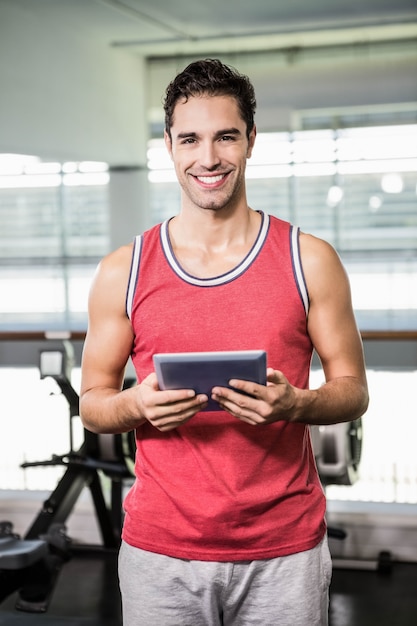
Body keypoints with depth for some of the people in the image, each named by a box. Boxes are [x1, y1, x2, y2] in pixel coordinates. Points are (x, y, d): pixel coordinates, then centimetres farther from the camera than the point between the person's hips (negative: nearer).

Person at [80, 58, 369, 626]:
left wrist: (295, 404, -17)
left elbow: (352, 389, 3)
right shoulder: (122, 272, 1)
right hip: (160, 553, 1)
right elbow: (92, 403, 7)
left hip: (284, 548, 0)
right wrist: (138, 404, -15)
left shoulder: (310, 260, -1)